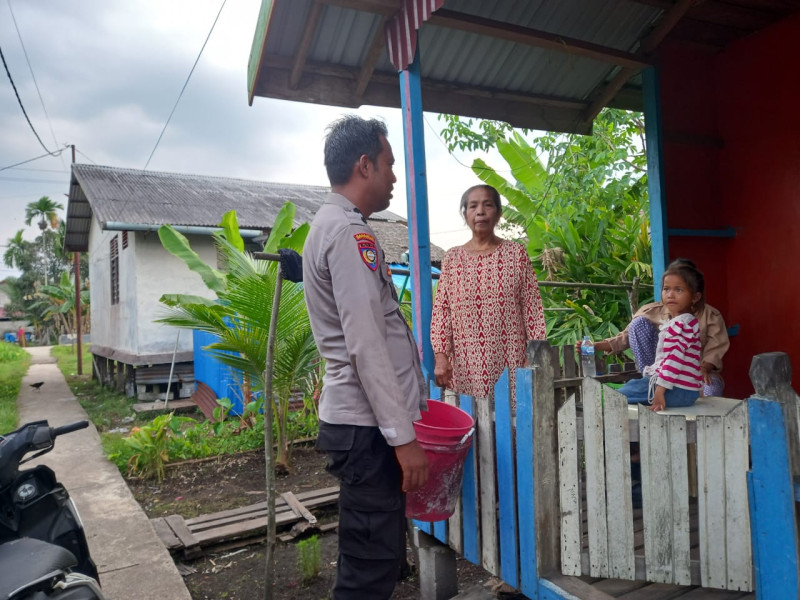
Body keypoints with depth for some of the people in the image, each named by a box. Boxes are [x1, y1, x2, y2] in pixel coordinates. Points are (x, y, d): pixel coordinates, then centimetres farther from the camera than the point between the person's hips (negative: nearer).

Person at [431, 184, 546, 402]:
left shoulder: (516, 252, 6)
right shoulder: (452, 257, 7)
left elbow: (532, 307, 3)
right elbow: (441, 310, 4)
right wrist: (440, 356, -5)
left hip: (510, 361, 0)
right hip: (466, 365, 1)